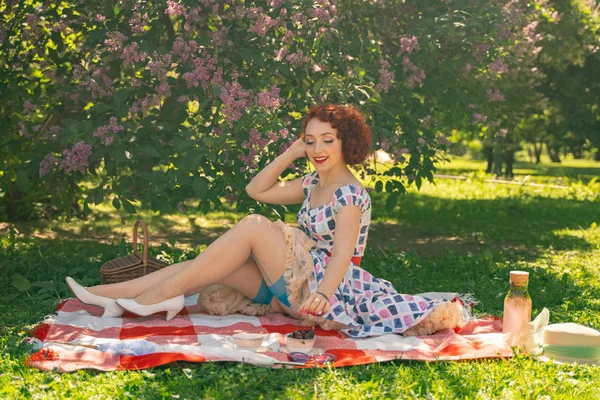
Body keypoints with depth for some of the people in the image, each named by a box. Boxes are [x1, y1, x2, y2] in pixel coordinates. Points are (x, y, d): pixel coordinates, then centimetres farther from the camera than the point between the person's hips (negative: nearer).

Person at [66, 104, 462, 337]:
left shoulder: (350, 193, -13)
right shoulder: (313, 184, 13)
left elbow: (343, 254, -25)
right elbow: (257, 190, 17)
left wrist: (323, 294, -43)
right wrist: (291, 153, 8)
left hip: (328, 289, -9)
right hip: (298, 287, 9)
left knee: (254, 226, -23)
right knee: (210, 266, -6)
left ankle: (165, 293, -22)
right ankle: (111, 296, -10)